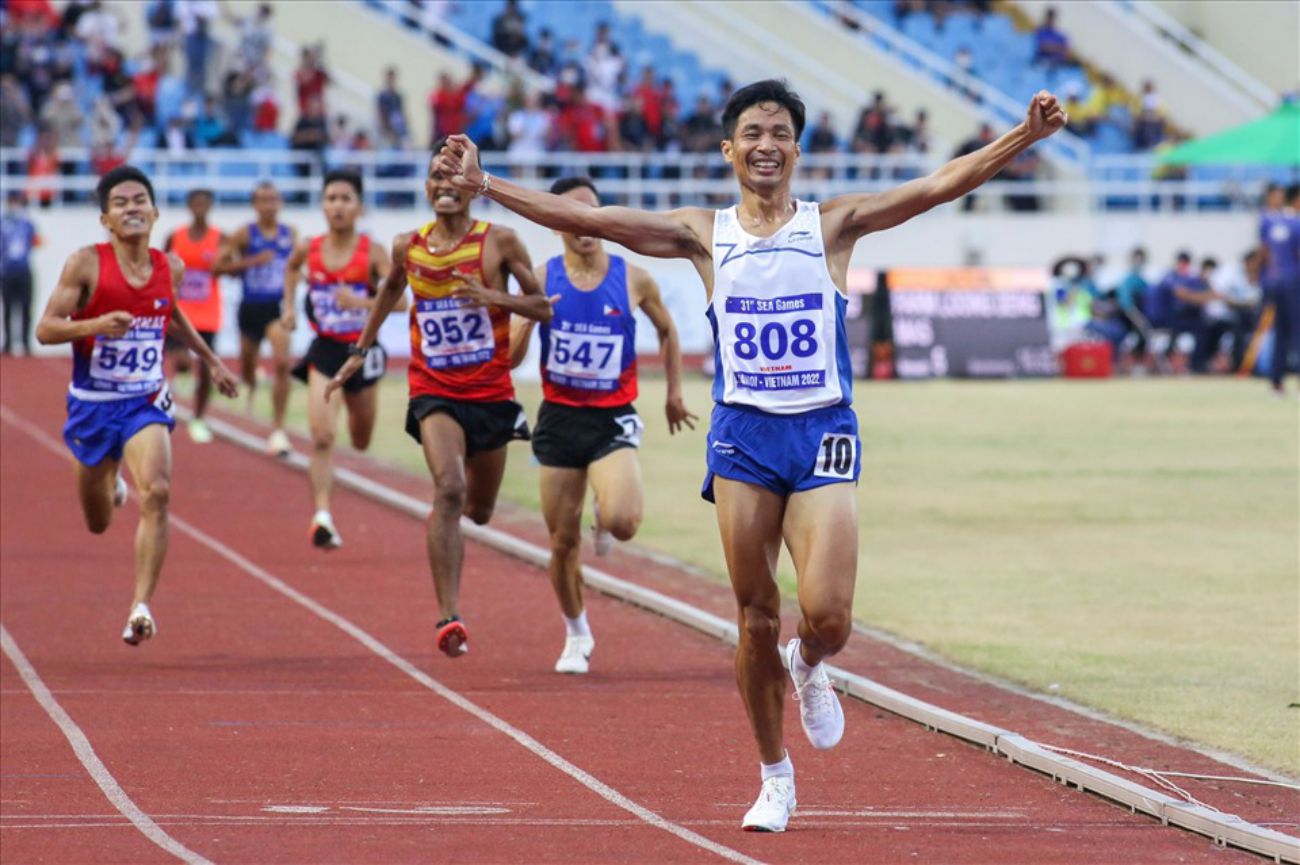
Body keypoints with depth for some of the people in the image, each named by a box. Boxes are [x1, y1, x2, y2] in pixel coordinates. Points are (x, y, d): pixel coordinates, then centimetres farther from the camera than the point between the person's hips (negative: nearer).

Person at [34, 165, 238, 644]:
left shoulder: (170, 268, -1)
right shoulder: (86, 264, -13)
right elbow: (45, 329, -16)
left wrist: (210, 360, 26)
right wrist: (96, 325, -33)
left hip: (147, 402, 1)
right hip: (92, 403, -1)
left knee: (156, 493, -26)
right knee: (98, 523, 16)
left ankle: (141, 607, -26)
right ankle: (110, 482, 55)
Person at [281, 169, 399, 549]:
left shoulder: (373, 253, -11)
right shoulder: (309, 249, -3)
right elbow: (291, 268, 22)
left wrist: (362, 303, -36)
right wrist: (289, 307, 12)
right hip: (324, 350, 0)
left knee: (361, 442, 18)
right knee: (322, 437, -18)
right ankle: (322, 517, -22)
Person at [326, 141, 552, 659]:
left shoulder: (499, 242, -5)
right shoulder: (408, 247, 2)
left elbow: (543, 309, -4)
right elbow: (391, 290, 24)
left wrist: (493, 297, -21)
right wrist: (361, 350, 27)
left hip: (490, 392, 1)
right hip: (434, 391, -1)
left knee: (479, 510, 15)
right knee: (449, 488, -25)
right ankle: (448, 617, -27)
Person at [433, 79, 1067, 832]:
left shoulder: (833, 225, 3)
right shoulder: (704, 234, 6)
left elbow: (938, 185, -7)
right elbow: (584, 218, 3)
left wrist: (1023, 139, -19)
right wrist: (484, 185, -3)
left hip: (823, 432, -1)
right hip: (744, 436, 1)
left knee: (828, 616, -14)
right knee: (756, 620, 4)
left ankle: (810, 669, 23)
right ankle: (775, 777, 20)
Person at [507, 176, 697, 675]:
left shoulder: (633, 280, -3)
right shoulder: (542, 279, -2)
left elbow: (667, 331, 17)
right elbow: (510, 359, -3)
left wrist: (674, 392, 18)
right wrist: (526, 319, -22)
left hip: (613, 419, -1)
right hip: (559, 418, 1)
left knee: (622, 521, -24)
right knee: (562, 540, 5)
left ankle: (604, 521, 15)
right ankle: (576, 635, 28)